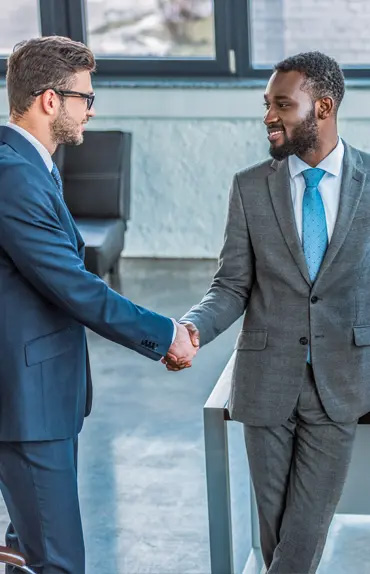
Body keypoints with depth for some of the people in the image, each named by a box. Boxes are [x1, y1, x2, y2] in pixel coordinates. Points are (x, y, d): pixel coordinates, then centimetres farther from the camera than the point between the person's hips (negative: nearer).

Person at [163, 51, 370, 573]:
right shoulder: (250, 187, 0)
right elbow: (232, 287, 1)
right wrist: (194, 328, -19)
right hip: (267, 380, 1)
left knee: (307, 527, -3)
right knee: (274, 523, 10)